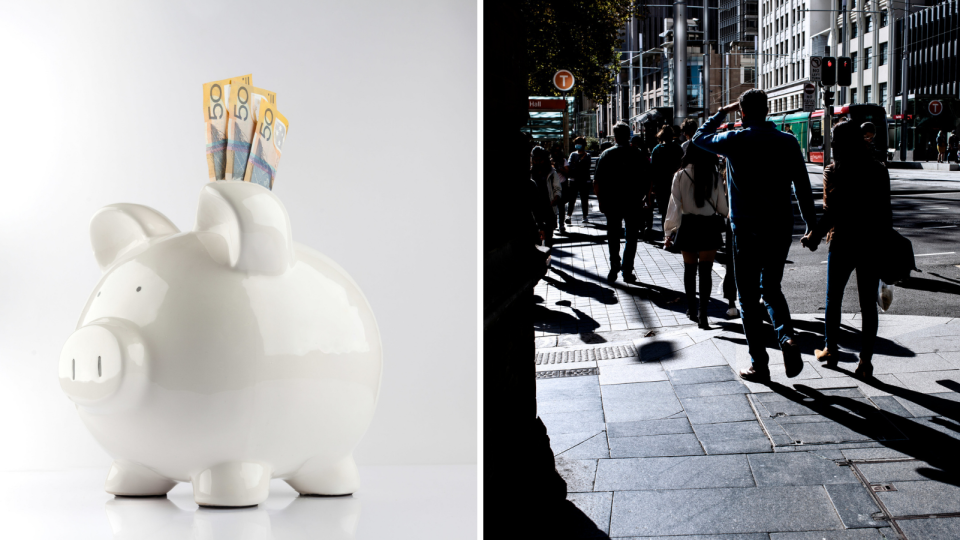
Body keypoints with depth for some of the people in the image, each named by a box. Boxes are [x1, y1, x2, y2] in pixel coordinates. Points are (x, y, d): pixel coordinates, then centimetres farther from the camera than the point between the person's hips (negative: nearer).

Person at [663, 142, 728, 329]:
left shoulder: (681, 176, -7)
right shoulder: (714, 176, -5)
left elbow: (674, 205, -7)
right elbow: (722, 206, 1)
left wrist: (669, 231, -2)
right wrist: (726, 217, 22)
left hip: (687, 225, 1)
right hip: (709, 226, -1)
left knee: (689, 268, 17)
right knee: (705, 271, 0)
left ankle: (691, 309, 26)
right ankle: (702, 313, -10)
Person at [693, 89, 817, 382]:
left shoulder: (734, 140, -7)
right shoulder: (787, 142, 0)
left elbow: (700, 137, 12)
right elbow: (803, 187, 3)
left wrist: (722, 113, 22)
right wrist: (811, 224, 11)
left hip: (747, 230, -3)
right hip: (781, 228, 3)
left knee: (749, 297, 6)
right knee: (771, 288, 20)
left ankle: (759, 364, 6)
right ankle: (787, 338, -5)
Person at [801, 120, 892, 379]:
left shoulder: (834, 172, -9)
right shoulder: (879, 171, 1)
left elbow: (831, 213, -13)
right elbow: (886, 213, 3)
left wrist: (813, 237, -1)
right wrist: (884, 244, 12)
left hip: (842, 244, -2)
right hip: (872, 245, 2)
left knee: (833, 299, 16)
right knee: (868, 304, 4)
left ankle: (830, 350, 27)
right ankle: (865, 361, 2)